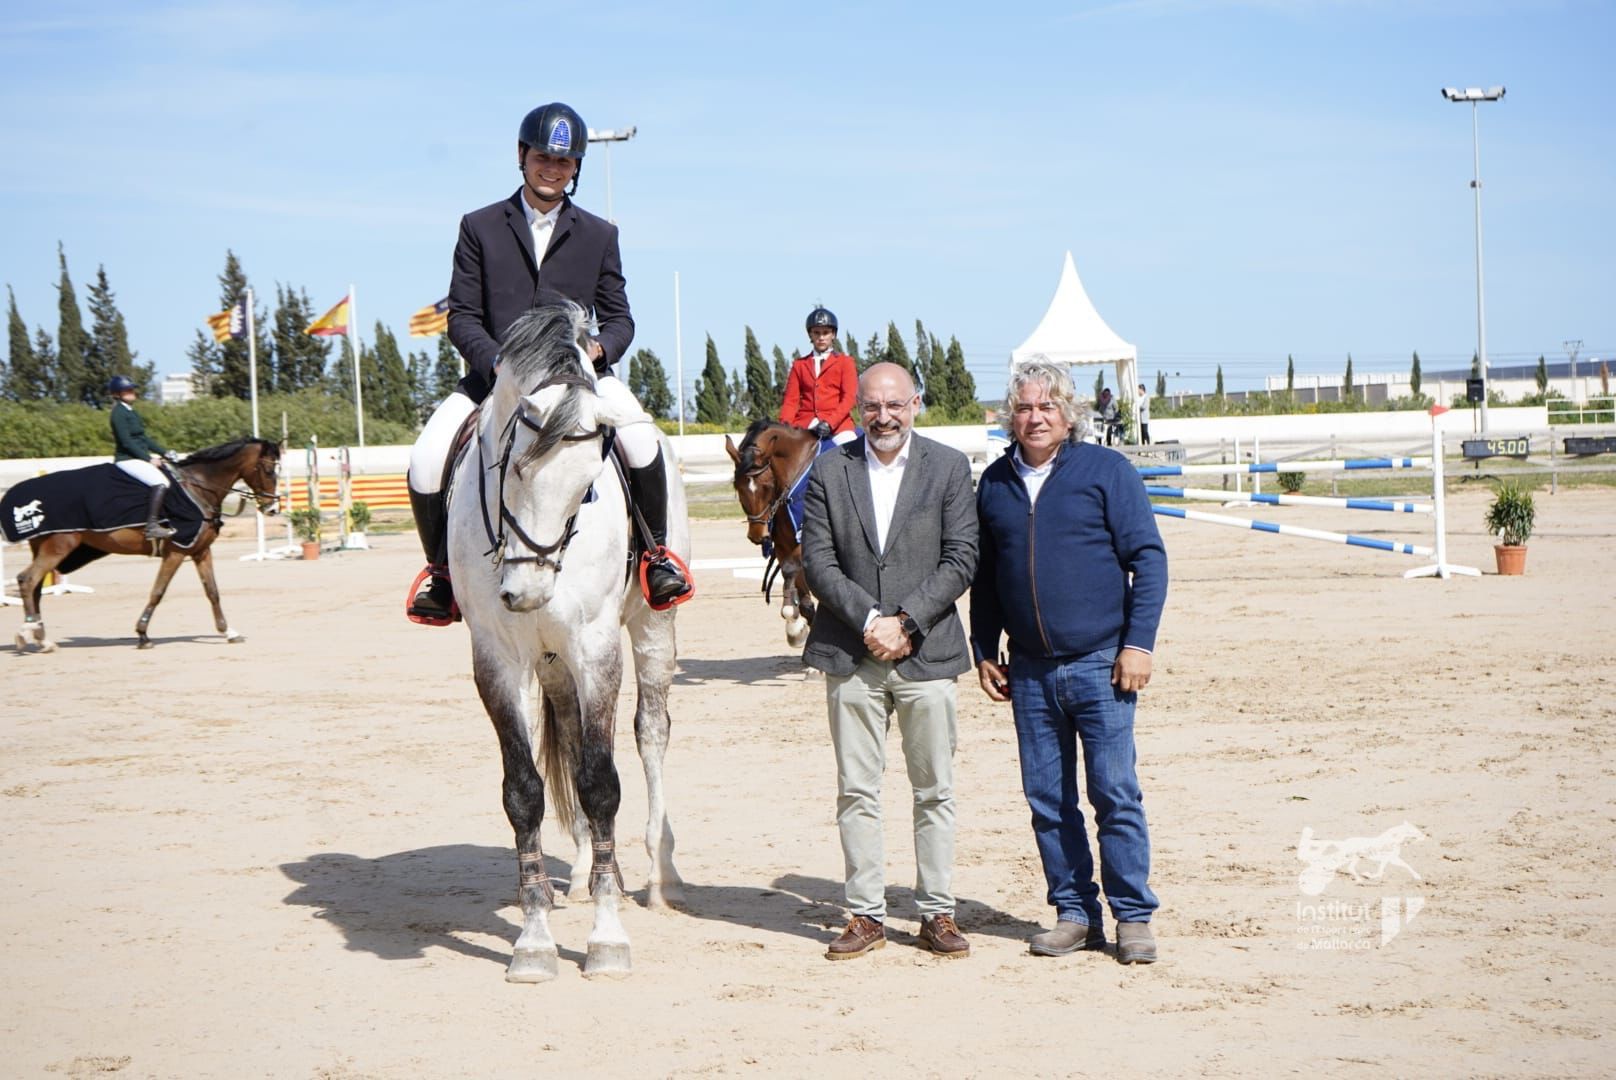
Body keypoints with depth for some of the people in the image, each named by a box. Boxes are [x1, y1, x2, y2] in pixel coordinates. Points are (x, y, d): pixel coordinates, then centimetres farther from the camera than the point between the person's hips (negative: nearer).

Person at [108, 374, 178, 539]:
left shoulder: (131, 412, 18)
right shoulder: (119, 412, -11)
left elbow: (143, 438, 21)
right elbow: (126, 442, -18)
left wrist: (165, 452, 11)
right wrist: (148, 459, -18)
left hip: (140, 458, 10)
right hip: (128, 459, -10)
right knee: (160, 482, -28)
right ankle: (152, 526, -34)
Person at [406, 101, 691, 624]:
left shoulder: (599, 235, 11)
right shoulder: (480, 227, 7)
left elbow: (619, 317, 10)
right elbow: (462, 316, 2)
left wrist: (599, 348, -14)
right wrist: (495, 363, -18)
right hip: (494, 374, 0)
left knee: (641, 441, -29)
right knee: (426, 462, -20)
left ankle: (657, 553, -6)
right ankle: (442, 570, 6)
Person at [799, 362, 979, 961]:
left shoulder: (948, 467, 3)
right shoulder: (830, 470, 5)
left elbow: (961, 559, -3)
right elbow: (818, 560, -1)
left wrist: (905, 622, -12)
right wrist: (868, 619, -13)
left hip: (927, 652, -1)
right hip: (851, 654, 1)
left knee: (935, 791, 5)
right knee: (856, 792, 4)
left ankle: (937, 912, 14)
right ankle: (866, 913, 12)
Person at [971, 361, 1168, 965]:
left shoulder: (1106, 470, -1)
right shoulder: (995, 483, 10)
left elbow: (1148, 557, -3)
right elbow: (983, 575, 18)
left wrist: (1138, 643, -10)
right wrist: (983, 651, 12)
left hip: (1100, 664, -4)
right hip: (1029, 671, 4)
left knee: (1116, 795, -3)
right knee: (1046, 800, 6)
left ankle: (1134, 918, 6)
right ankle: (1075, 914, 16)